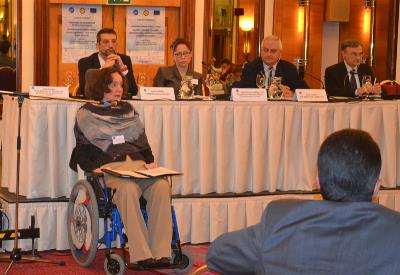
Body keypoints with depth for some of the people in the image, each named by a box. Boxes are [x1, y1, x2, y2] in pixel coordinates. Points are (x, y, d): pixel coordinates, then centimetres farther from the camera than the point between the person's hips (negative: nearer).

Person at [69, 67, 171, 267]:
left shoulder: (128, 110, 29)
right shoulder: (87, 113, 15)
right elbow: (82, 148, 7)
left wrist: (150, 160, 7)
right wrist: (94, 167, -11)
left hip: (137, 163, 4)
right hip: (108, 166, -4)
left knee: (161, 186, -30)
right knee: (128, 190, -39)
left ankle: (160, 253, -34)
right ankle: (141, 256, -40)